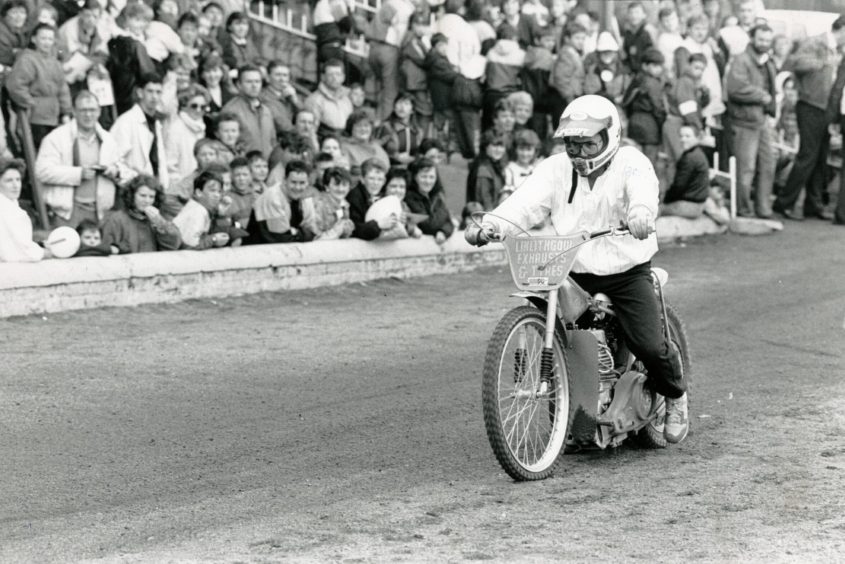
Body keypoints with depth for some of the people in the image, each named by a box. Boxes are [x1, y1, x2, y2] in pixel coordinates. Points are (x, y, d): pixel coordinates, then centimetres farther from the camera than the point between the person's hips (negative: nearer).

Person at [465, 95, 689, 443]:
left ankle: (675, 396, 20)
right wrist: (491, 224, -28)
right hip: (572, 271, 3)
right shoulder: (555, 169, 7)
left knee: (649, 345, -14)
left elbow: (643, 191, -27)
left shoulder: (630, 163, -4)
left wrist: (642, 213, -51)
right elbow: (526, 203, -9)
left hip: (626, 271, -3)